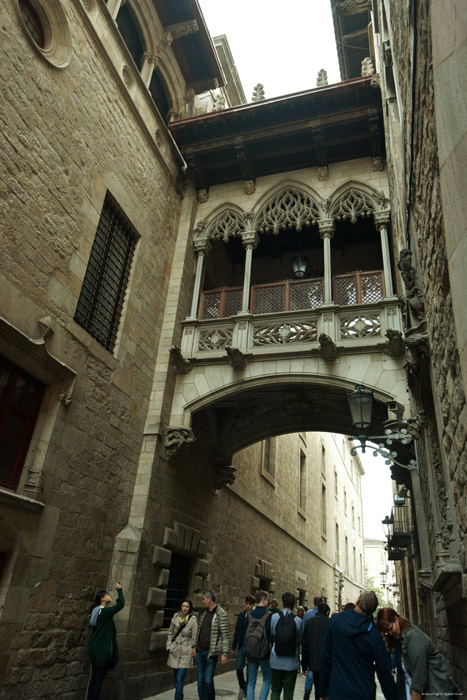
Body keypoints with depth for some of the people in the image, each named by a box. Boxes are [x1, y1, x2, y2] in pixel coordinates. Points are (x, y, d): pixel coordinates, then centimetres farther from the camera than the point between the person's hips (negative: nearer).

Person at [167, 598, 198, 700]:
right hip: (174, 651, 4)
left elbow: (194, 638, -4)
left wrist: (192, 650, -2)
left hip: (185, 652, -4)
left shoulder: (193, 620, -10)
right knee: (176, 678, 16)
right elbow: (170, 632, 12)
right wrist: (169, 646, 6)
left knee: (179, 679, -10)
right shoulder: (176, 617, 1)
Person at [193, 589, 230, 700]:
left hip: (211, 653, -7)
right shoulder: (204, 613, 11)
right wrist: (195, 647, 18)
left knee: (208, 680, -5)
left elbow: (225, 636, -13)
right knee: (200, 681, 10)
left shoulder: (221, 614, -11)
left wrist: (224, 654, -16)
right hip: (200, 652, 7)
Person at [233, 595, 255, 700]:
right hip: (242, 646, 4)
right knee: (238, 668, 2)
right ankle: (242, 687, 27)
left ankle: (247, 691, 23)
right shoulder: (241, 615, 5)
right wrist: (234, 646, 7)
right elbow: (237, 631, 9)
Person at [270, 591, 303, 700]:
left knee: (275, 690, 15)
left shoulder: (274, 617, -9)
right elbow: (299, 641, 0)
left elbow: (271, 637, 1)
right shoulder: (298, 620, -10)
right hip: (291, 663, 0)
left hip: (276, 661, 0)